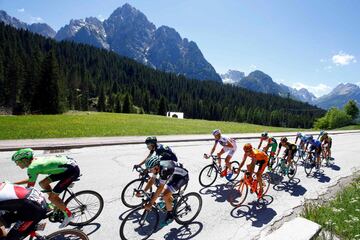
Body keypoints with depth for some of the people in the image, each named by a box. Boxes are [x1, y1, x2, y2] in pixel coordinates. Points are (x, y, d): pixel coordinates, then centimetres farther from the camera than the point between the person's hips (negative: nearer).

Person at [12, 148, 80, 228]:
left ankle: (68, 215, 15)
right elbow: (31, 179, 27)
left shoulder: (32, 167, -14)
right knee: (43, 183, 14)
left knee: (52, 197, -4)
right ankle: (57, 204, 28)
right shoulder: (36, 160, 12)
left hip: (72, 170, -10)